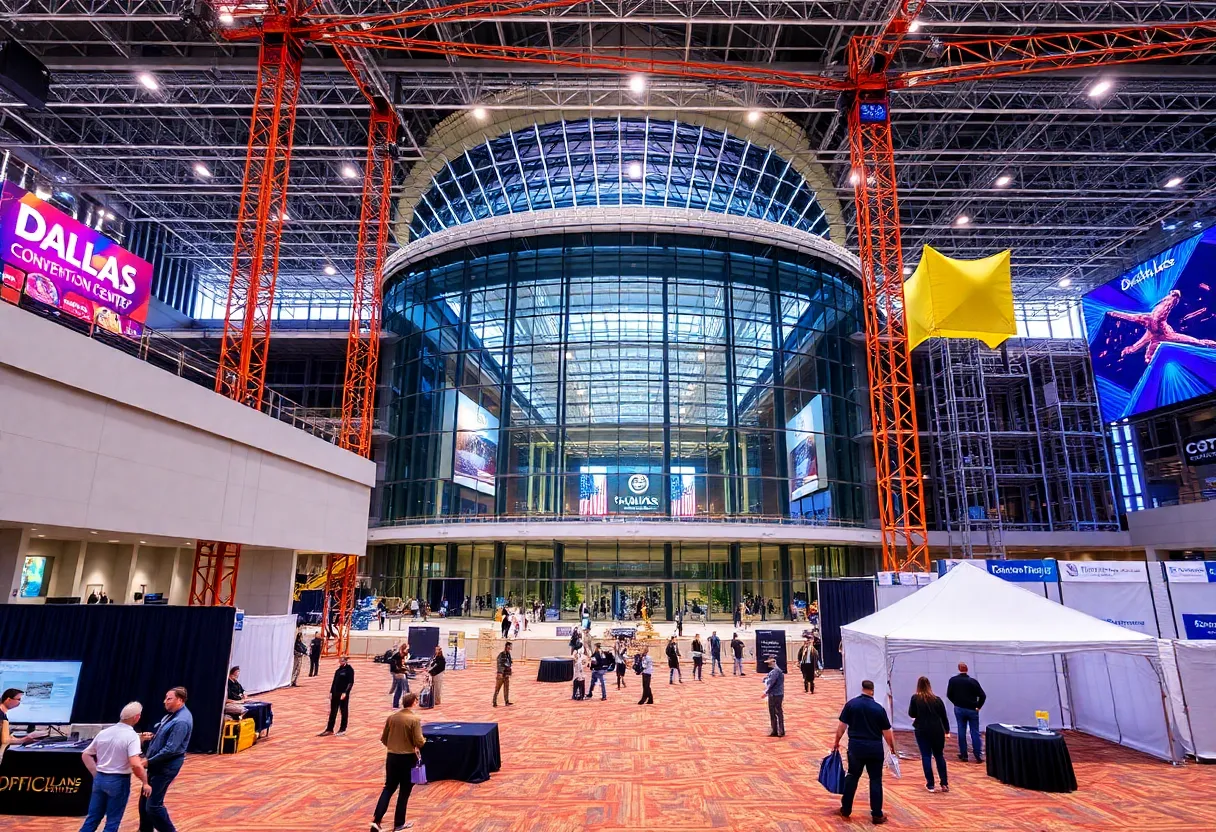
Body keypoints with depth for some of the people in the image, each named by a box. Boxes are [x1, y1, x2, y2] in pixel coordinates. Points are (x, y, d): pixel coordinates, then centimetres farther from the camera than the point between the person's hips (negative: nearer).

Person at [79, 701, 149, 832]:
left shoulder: (104, 732, 3)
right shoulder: (131, 735, -18)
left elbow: (85, 755, 11)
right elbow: (135, 764, -27)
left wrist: (96, 774, 14)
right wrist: (145, 782, -14)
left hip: (99, 779, 6)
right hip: (118, 781, -6)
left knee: (93, 817, 17)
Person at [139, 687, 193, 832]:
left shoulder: (181, 721, -26)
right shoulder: (173, 714, 6)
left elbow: (170, 750, -26)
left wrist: (148, 761, -18)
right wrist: (152, 736, 3)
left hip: (166, 766, -10)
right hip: (158, 763, 10)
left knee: (153, 805, -5)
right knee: (144, 799, 19)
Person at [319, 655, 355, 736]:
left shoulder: (349, 669, -9)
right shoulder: (338, 670, 10)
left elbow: (351, 682, -13)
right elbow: (334, 681, 13)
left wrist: (345, 692, -20)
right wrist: (331, 692, 7)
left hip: (343, 694, -6)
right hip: (335, 693, 6)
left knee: (344, 711, 5)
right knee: (333, 712, 10)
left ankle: (342, 729, 15)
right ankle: (329, 729, 18)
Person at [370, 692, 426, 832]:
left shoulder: (391, 717, -2)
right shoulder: (414, 720, -17)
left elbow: (383, 739, 7)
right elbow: (419, 742, -17)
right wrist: (424, 740, 6)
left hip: (391, 757, 4)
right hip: (408, 758, -4)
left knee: (388, 788, 19)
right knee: (404, 791, 11)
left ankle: (376, 820, 10)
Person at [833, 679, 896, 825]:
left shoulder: (851, 704, -3)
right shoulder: (879, 708, -5)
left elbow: (842, 725, -2)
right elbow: (887, 732, -1)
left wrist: (837, 742, 11)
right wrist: (892, 747, 17)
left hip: (856, 746, 1)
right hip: (875, 748, -1)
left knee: (852, 777, 14)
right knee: (875, 780, 10)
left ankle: (846, 810, 21)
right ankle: (877, 815, 14)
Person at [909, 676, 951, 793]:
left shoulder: (915, 698, -6)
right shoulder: (937, 699, 0)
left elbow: (911, 714, -2)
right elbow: (944, 716, 4)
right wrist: (947, 730, 16)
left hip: (922, 731, -2)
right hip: (937, 731, 2)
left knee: (926, 756, 5)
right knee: (939, 756, 15)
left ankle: (930, 785, 5)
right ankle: (944, 783, 15)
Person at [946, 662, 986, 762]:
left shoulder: (953, 680, -5)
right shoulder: (973, 681, -11)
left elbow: (949, 695, -1)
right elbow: (983, 696, -13)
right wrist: (978, 706, -1)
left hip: (959, 709, 1)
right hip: (972, 710, -1)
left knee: (961, 732, 7)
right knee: (975, 733, 5)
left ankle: (963, 755, 11)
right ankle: (978, 756, 4)